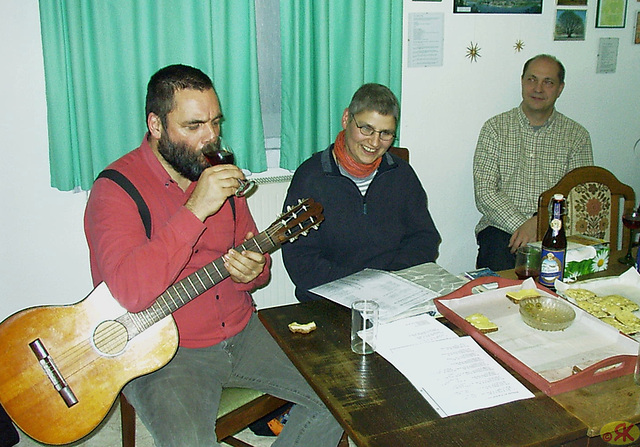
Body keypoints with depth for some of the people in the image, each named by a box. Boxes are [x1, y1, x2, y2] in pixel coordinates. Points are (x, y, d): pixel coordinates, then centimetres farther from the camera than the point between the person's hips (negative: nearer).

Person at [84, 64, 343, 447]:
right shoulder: (117, 188, -14)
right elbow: (131, 293, -29)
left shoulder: (221, 174, 6)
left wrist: (253, 271, -12)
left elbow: (257, 258, 13)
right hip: (163, 352, -5)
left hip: (241, 332, 6)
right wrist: (195, 210, -32)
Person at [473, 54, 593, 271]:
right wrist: (521, 226, -16)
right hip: (502, 226, -1)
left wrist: (540, 223, -16)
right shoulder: (495, 127, 7)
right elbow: (485, 193, -2)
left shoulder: (577, 135, 10)